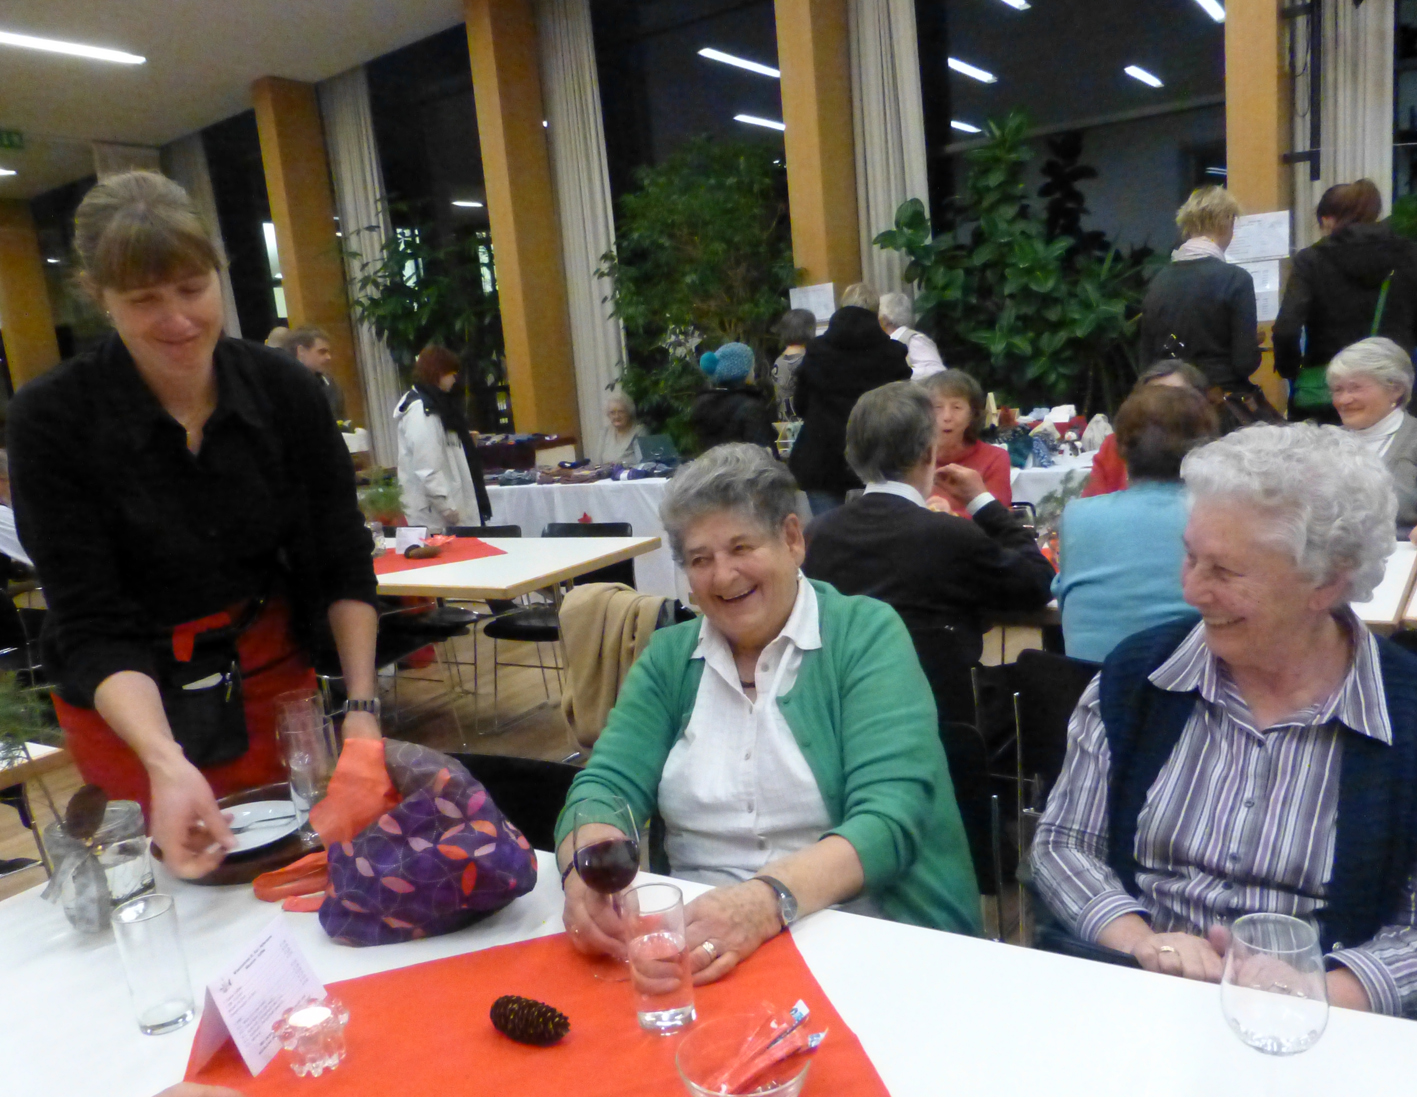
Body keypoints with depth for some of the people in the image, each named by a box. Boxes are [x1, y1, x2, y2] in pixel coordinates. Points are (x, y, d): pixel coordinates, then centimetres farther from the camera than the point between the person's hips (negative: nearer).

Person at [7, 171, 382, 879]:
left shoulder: (282, 389, -10)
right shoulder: (51, 419, -16)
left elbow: (344, 565, -5)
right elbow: (90, 627, -17)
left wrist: (361, 705, -16)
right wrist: (166, 762, -33)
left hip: (275, 683, 2)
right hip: (130, 706, -2)